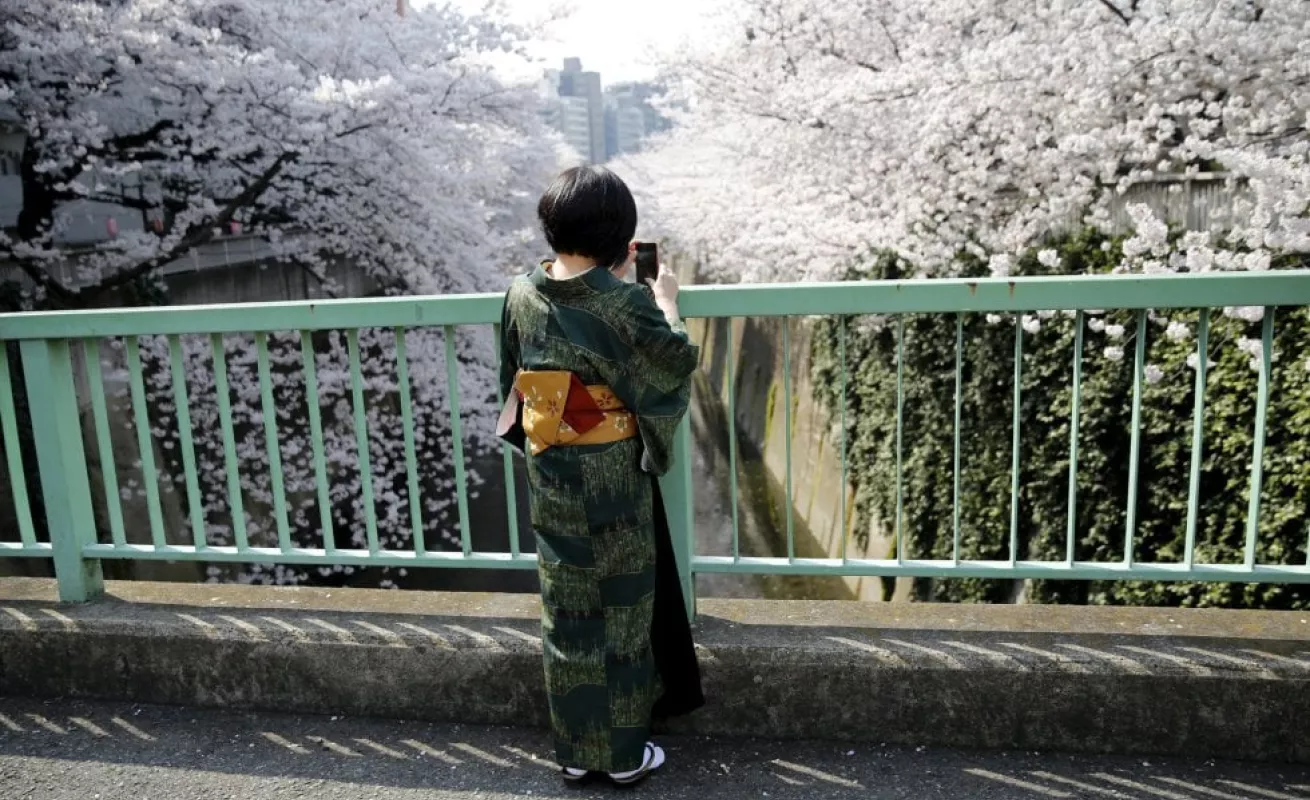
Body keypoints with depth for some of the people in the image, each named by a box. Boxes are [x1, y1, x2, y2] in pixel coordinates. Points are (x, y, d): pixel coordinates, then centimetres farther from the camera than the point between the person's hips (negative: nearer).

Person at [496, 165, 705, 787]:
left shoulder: (522, 296, -4)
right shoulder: (624, 302, -19)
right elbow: (679, 360, -6)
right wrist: (665, 300, 13)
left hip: (550, 473, 5)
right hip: (613, 474, -4)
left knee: (566, 607, 15)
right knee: (620, 606, 10)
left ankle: (575, 750, 28)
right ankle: (624, 752, 23)